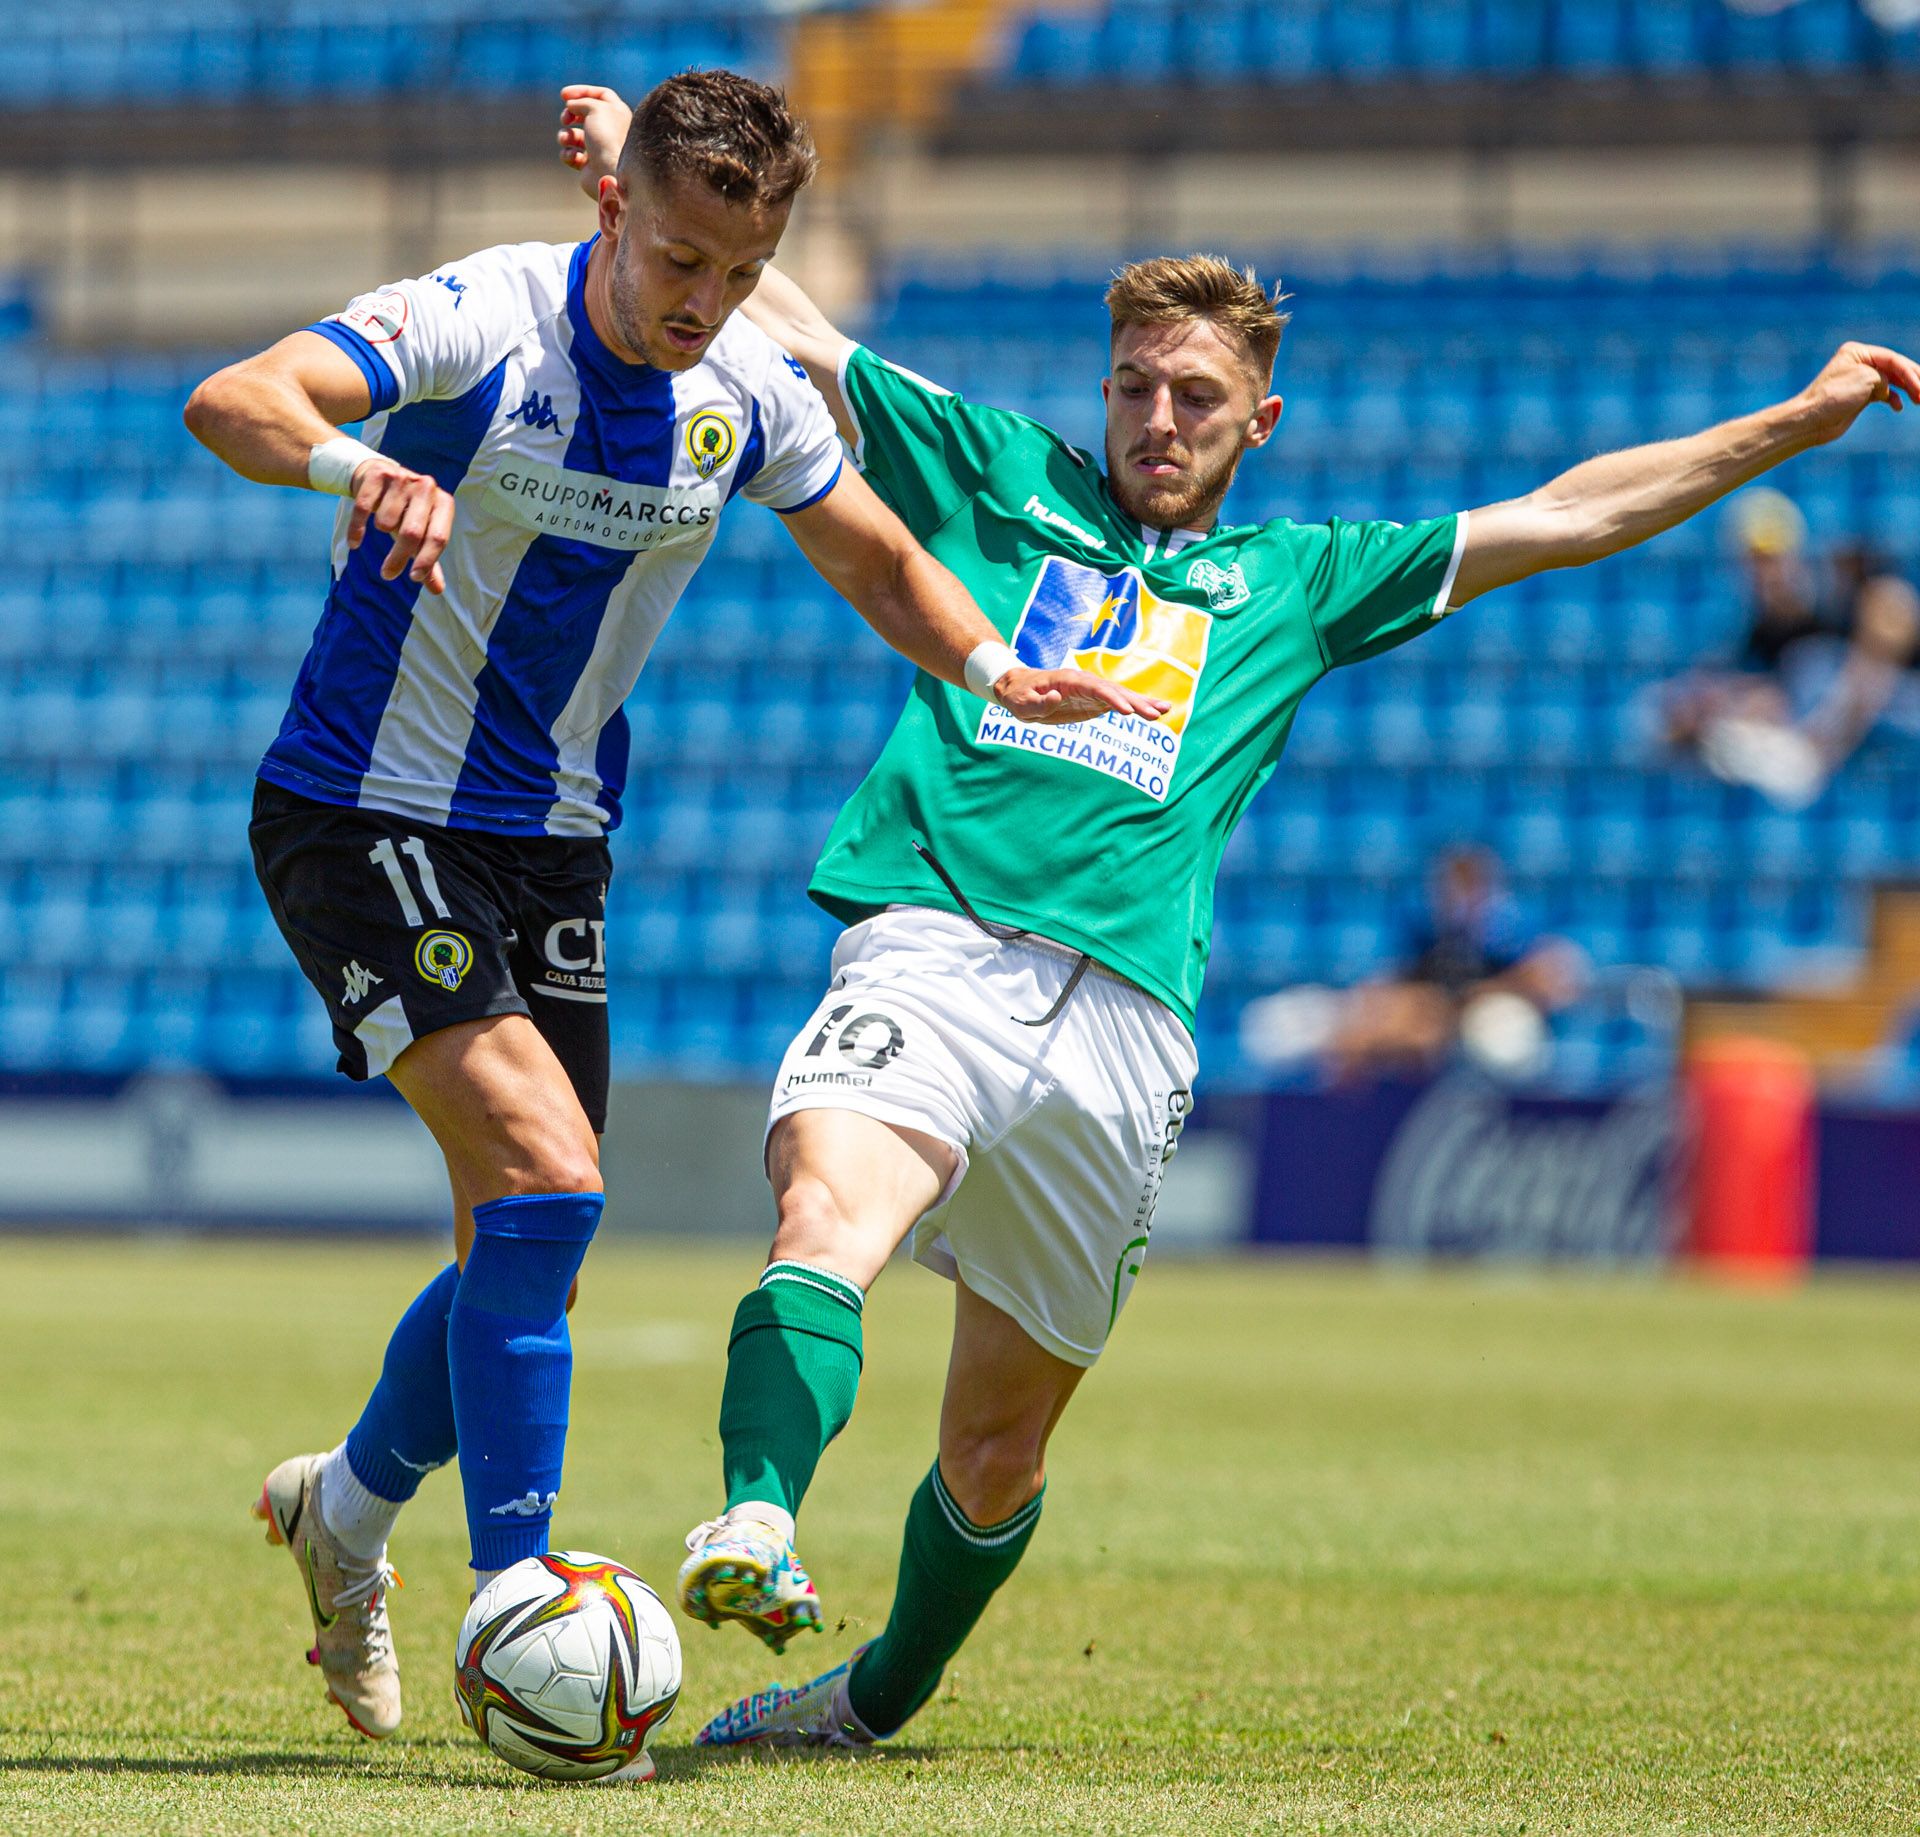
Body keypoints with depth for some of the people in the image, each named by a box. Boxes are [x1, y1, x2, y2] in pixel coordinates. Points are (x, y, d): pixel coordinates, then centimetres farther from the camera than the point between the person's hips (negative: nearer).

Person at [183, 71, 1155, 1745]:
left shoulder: (750, 398, -2)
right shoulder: (479, 325, -20)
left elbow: (881, 557, 15)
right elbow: (231, 402, -35)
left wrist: (993, 668, -6)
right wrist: (354, 463, -57)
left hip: (552, 842, 6)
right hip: (364, 818, -6)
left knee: (529, 1253, 11)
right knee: (543, 1172, -23)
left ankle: (351, 1506, 39)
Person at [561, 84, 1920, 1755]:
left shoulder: (1296, 582, 25)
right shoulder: (996, 478, 22)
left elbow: (1566, 516, 27)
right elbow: (779, 320, 23)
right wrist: (640, 165, 15)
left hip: (1123, 1019, 2)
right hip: (931, 945, -2)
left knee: (1000, 1445, 6)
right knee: (829, 1210, -33)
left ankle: (880, 1698, 28)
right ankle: (752, 1534, -53)